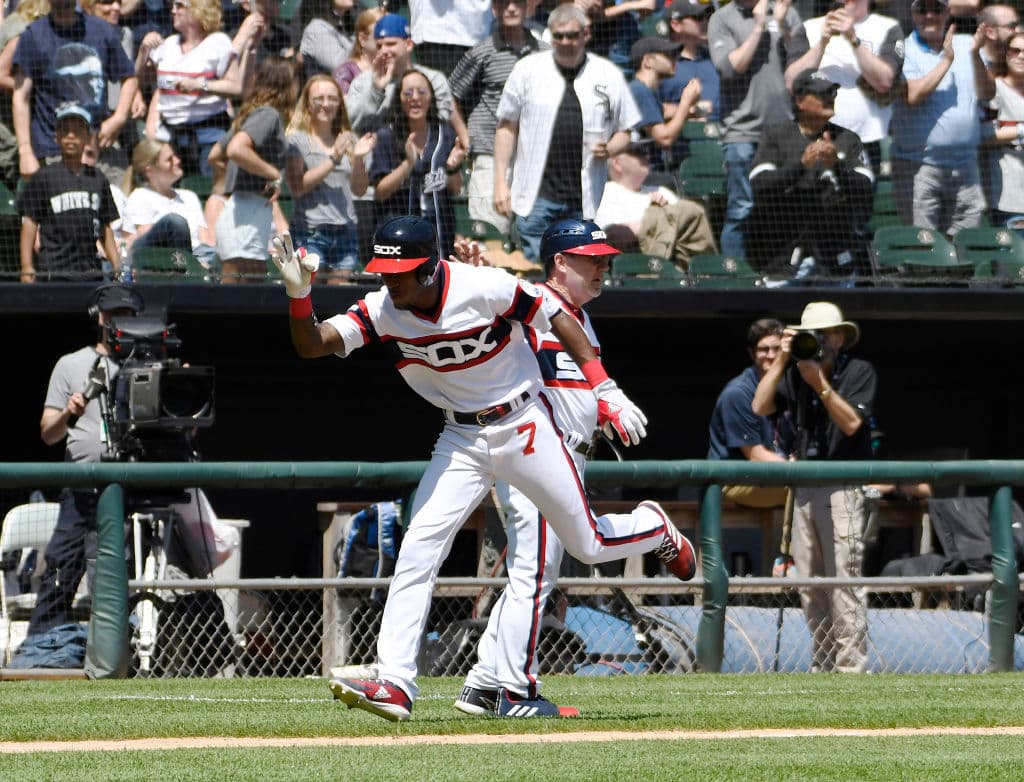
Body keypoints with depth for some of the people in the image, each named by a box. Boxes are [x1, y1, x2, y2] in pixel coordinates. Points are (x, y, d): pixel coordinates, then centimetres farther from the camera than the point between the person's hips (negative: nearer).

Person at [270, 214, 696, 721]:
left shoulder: (485, 288, -22)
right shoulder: (381, 310, -13)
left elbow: (558, 319, -10)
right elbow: (312, 345, -19)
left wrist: (605, 392, -14)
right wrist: (299, 295, -40)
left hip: (524, 427, -3)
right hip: (462, 441, 3)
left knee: (588, 545, 5)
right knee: (418, 550, -13)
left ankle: (654, 528, 41)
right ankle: (395, 684, -15)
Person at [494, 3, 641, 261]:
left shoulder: (608, 76, 7)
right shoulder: (528, 70, 5)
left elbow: (624, 131, 13)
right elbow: (507, 127, 8)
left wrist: (608, 149, -10)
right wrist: (500, 183, 1)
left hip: (586, 200, 1)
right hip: (537, 195, -1)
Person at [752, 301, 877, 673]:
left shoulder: (859, 372, -1)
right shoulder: (795, 372, 12)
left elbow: (851, 423, -13)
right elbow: (760, 407, 0)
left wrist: (820, 384, -20)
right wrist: (781, 360, -6)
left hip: (842, 488, -6)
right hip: (804, 486, 6)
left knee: (844, 580, -11)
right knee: (809, 584, 6)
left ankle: (851, 666, -11)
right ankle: (823, 663, 12)